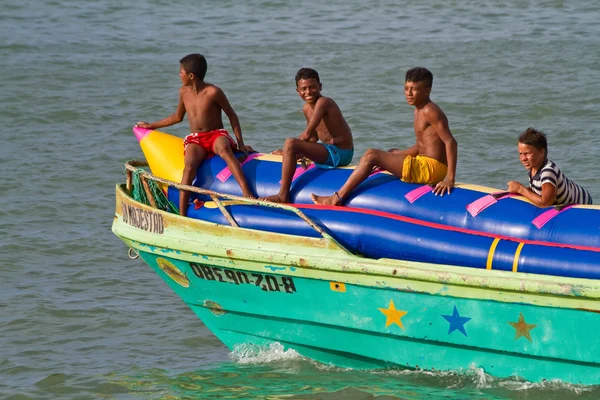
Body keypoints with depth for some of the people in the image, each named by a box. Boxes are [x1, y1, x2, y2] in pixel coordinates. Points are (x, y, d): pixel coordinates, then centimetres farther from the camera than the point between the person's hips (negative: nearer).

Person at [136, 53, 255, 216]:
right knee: (190, 165, -31)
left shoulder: (213, 92, -8)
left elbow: (232, 115, -1)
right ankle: (182, 215, -39)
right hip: (195, 139, 4)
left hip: (217, 135, -3)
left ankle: (247, 193, -54)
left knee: (224, 149, -42)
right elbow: (178, 116, 27)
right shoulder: (184, 92, 9)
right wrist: (152, 126, 35)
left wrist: (240, 143, -7)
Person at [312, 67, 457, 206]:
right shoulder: (419, 110, 16)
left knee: (371, 155, -12)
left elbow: (450, 142, -23)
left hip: (431, 168, -11)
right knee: (392, 152, 36)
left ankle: (338, 198, -9)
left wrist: (450, 178, -29)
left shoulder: (430, 111, -15)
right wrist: (388, 159, 20)